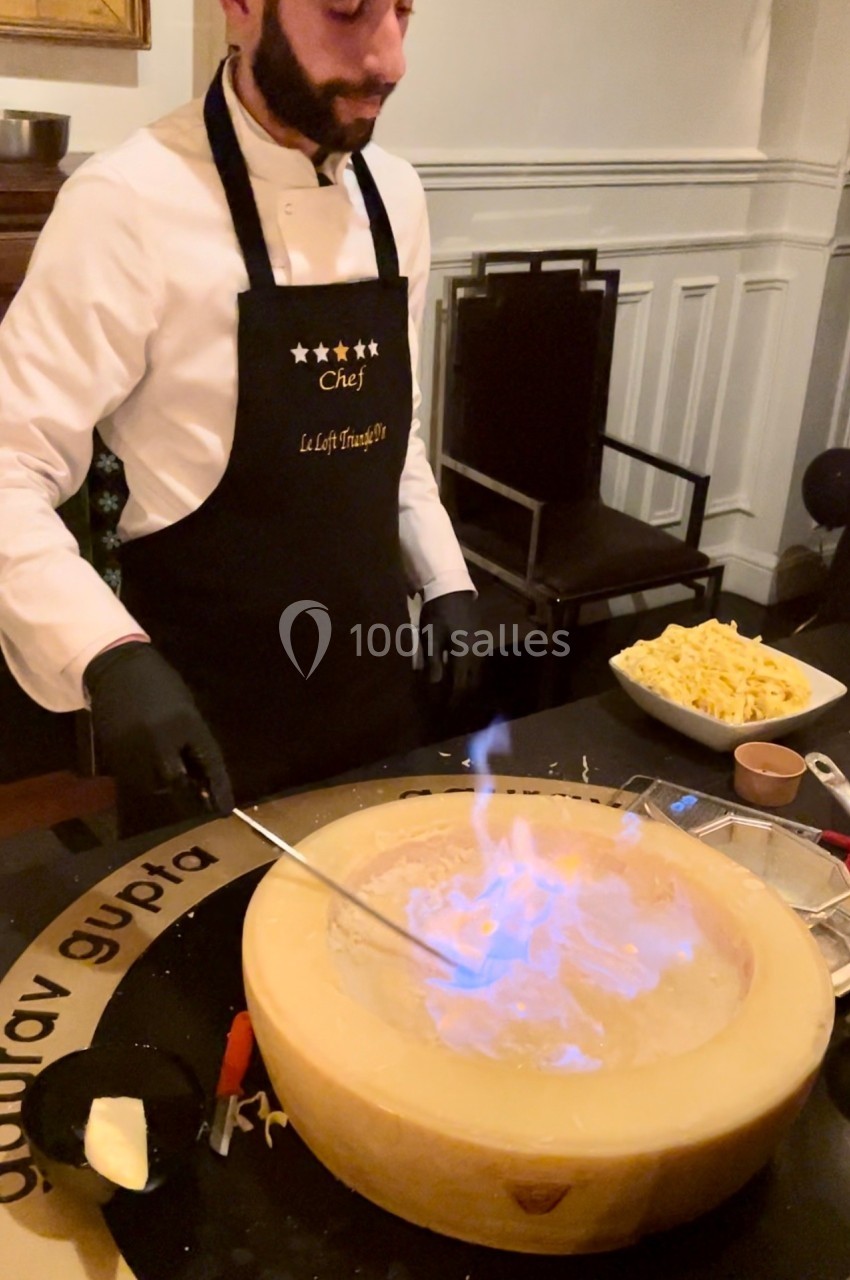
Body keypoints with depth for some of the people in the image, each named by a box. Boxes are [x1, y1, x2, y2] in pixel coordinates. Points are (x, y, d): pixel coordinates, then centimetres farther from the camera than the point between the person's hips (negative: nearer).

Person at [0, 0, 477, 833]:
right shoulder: (130, 202, -18)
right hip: (203, 690, -6)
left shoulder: (395, 195, 3)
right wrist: (112, 658, -33)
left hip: (370, 669, 6)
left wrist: (442, 577, 9)